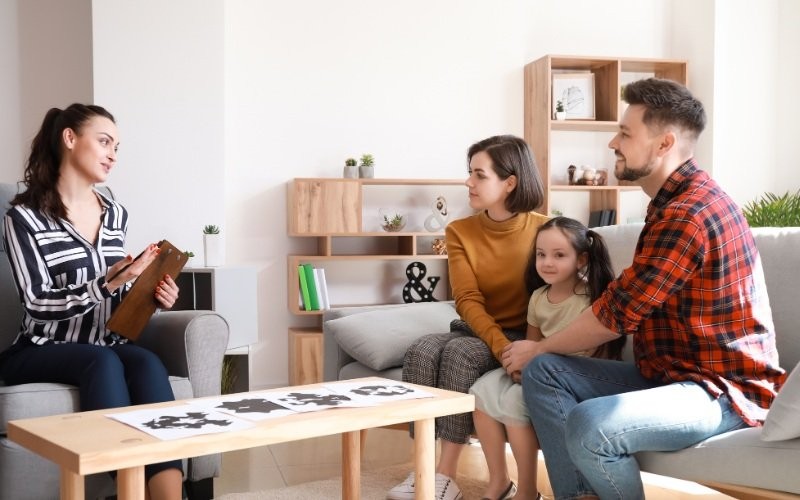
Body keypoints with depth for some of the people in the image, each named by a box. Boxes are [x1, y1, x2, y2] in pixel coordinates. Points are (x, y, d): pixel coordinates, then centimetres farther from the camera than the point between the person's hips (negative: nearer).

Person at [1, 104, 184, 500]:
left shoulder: (116, 215, 12)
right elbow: (38, 304, -14)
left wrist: (150, 296, -3)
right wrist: (107, 284, -26)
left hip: (105, 349, 4)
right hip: (41, 352, -4)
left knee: (147, 364, -30)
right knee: (102, 361, -36)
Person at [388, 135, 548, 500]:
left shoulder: (543, 230, -8)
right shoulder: (459, 232, 1)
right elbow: (468, 301, -10)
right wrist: (500, 344, -28)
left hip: (524, 335, -4)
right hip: (478, 331, 4)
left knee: (460, 353, -31)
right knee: (421, 351, -26)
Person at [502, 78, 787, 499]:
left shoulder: (687, 213, -20)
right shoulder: (676, 201, 14)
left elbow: (616, 313, -16)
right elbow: (626, 305, 16)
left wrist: (538, 347, 0)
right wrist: (542, 354, 11)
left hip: (723, 389, -10)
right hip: (669, 373, 10)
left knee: (590, 426, -33)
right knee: (544, 372, -1)